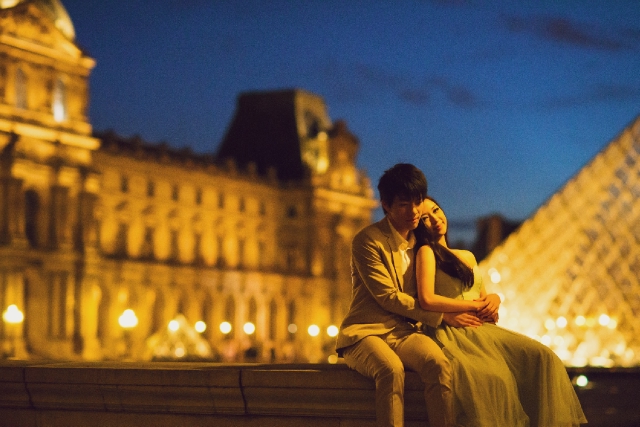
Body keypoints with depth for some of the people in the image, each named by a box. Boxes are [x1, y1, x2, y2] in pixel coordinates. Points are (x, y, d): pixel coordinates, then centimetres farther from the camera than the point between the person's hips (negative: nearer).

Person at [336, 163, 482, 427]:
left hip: (403, 332, 5)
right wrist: (442, 316, -13)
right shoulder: (368, 241, -6)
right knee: (391, 369, -39)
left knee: (438, 362, -31)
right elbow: (388, 297, -11)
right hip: (365, 333, -4)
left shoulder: (420, 241, 15)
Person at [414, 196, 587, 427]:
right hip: (454, 332, -7)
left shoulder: (468, 257, 24)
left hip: (484, 329, 7)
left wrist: (494, 299, 0)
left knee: (543, 358, -17)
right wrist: (476, 304, -6)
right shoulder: (426, 252, 2)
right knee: (495, 376, -35)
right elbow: (426, 300, -12)